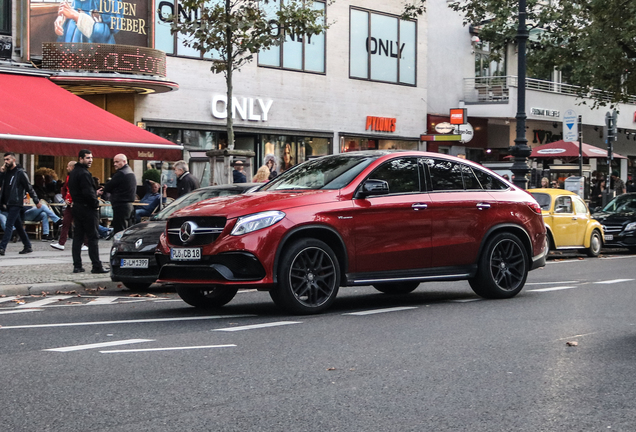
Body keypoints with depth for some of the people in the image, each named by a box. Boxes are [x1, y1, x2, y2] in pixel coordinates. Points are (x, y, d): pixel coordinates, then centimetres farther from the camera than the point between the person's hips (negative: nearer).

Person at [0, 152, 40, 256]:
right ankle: (28, 246, 20)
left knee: (8, 226, -12)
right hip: (8, 204, 8)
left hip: (16, 204, -8)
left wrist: (36, 201, -5)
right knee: (18, 226, 12)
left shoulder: (20, 173, -7)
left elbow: (29, 188, -6)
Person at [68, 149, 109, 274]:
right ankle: (96, 266, -3)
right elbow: (88, 192, -23)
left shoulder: (73, 173, 14)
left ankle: (77, 266, 10)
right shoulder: (84, 173, -17)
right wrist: (96, 204, -10)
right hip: (87, 208, -9)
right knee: (93, 237, -5)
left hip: (77, 207, 10)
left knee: (78, 237, 10)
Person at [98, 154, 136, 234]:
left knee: (119, 231, -9)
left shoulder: (120, 173, -15)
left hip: (121, 206, -10)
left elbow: (109, 186, -6)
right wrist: (104, 190, 13)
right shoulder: (131, 172, 16)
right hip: (130, 206, 10)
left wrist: (102, 190, 13)